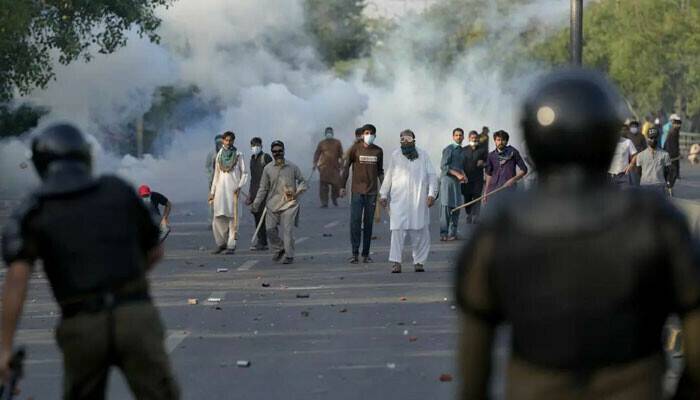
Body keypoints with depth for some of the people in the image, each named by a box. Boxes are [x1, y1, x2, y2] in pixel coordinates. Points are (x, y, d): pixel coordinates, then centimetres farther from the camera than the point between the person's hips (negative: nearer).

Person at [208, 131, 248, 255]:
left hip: (233, 189, -3)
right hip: (220, 189, 3)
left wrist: (239, 186, -11)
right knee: (218, 218, -2)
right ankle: (221, 243, 11)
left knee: (232, 217, -5)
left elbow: (244, 173, 4)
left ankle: (231, 245, -3)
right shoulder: (219, 155, 13)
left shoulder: (238, 155, 2)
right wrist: (212, 192, 15)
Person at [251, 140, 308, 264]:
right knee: (270, 229, -1)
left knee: (287, 230, -8)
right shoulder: (268, 168, 6)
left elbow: (302, 181, 13)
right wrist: (256, 204, 7)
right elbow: (263, 188, 11)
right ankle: (279, 249, 23)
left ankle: (289, 255, 1)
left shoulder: (292, 167, 3)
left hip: (288, 203, -2)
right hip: (273, 204, 2)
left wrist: (298, 191, -7)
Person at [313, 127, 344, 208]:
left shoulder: (337, 143, 10)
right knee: (324, 186, -6)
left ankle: (334, 199, 24)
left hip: (335, 167, 1)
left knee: (336, 184, -3)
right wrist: (315, 163, -4)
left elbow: (341, 154, 11)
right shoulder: (321, 143, 8)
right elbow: (317, 154, 6)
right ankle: (324, 203, -2)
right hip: (324, 167, -1)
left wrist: (341, 164, 4)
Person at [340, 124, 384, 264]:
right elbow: (346, 167, 3)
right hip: (357, 191, -2)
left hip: (372, 192, 2)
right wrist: (342, 186, -2)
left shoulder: (378, 151, 6)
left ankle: (366, 254, 10)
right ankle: (355, 253, -5)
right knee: (355, 222, -8)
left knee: (368, 223, 5)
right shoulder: (355, 149, -2)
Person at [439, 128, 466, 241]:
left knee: (456, 207, 6)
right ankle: (444, 234, -9)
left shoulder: (461, 151, 18)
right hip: (447, 180, -8)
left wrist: (463, 175, 4)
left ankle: (452, 233, 12)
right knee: (446, 207, -9)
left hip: (457, 181, 8)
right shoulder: (449, 149, -7)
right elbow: (443, 166, -14)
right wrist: (457, 174, -20)